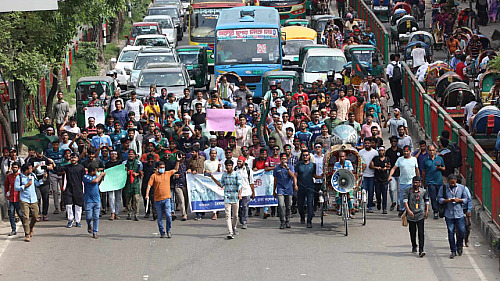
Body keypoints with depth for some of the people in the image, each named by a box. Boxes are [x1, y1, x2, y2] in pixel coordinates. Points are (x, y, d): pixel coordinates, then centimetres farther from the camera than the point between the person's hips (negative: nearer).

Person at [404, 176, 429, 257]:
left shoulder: (423, 191, 5)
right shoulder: (408, 191, 0)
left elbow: (427, 201, 17)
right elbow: (405, 201, -7)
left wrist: (427, 211, 8)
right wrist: (408, 210, -19)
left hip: (420, 215, -1)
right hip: (411, 215, 1)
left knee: (421, 232, -10)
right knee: (412, 232, 11)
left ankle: (421, 250, -14)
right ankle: (414, 246, 34)